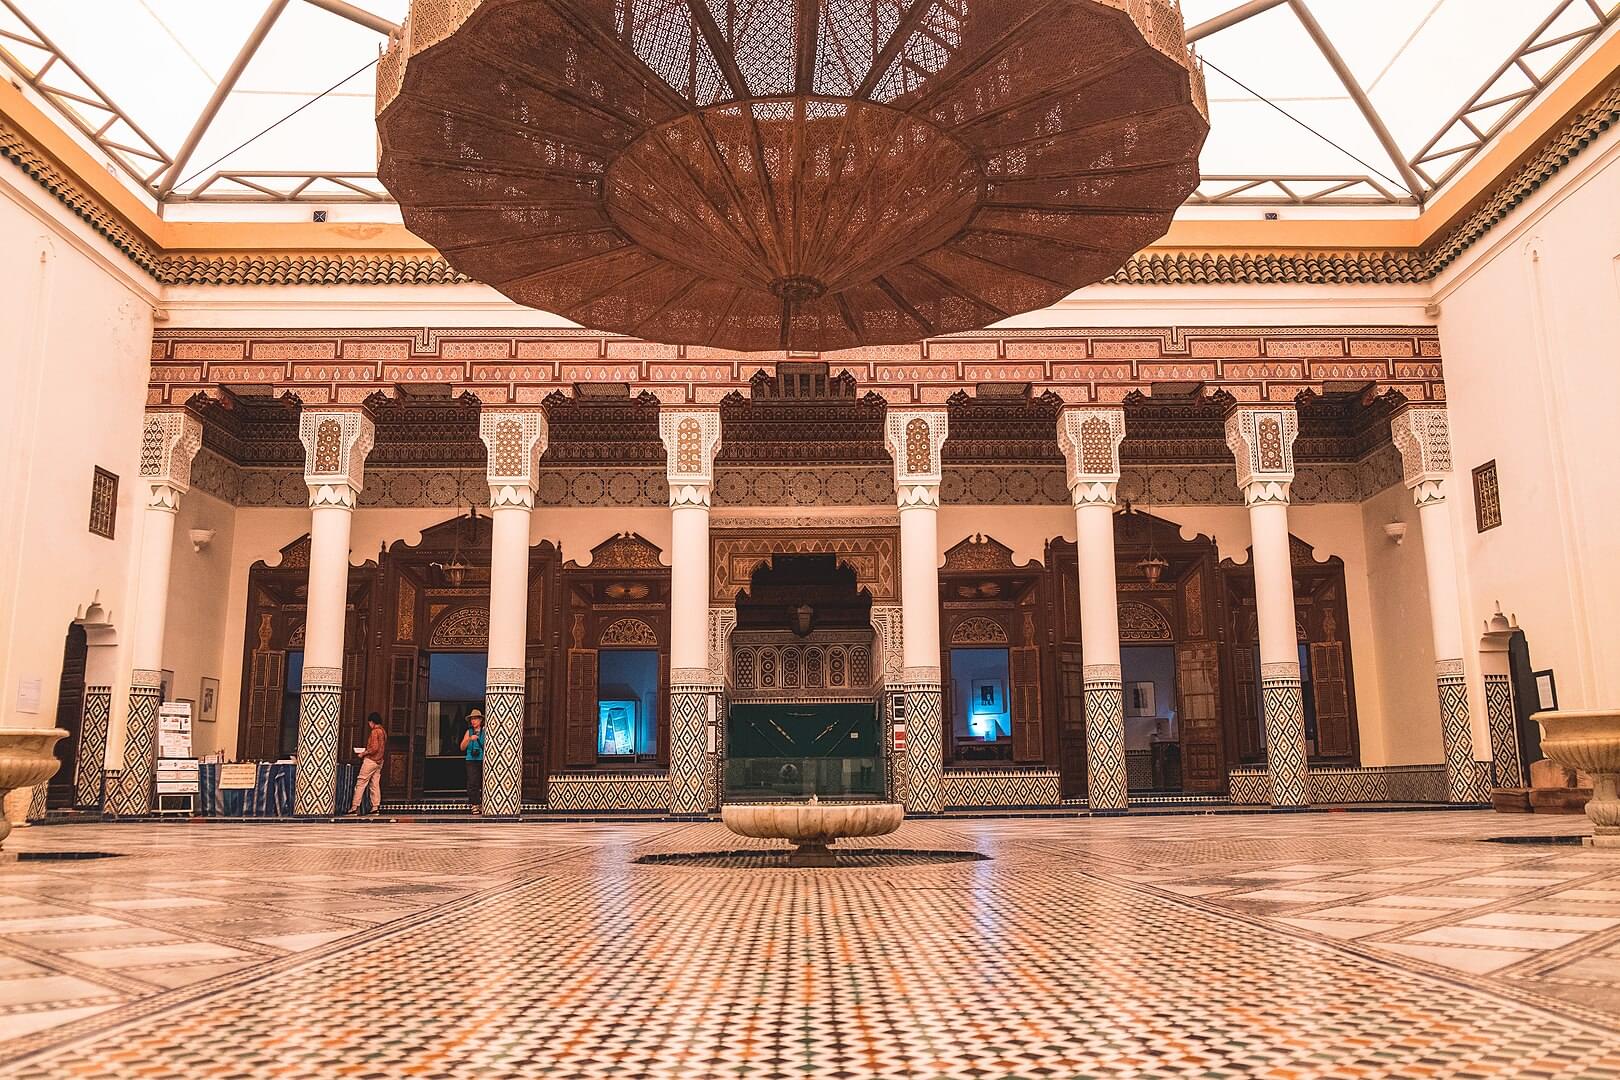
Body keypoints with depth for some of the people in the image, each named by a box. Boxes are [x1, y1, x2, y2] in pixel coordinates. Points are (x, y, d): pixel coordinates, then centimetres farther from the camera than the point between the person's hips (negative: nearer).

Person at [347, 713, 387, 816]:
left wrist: (364, 753, -9)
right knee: (375, 784, 8)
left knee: (360, 783, -5)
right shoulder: (383, 731, 12)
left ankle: (355, 807, -7)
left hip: (371, 760, -9)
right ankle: (376, 807, 5)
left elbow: (374, 748, -21)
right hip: (379, 761, 9)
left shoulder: (375, 731, -14)